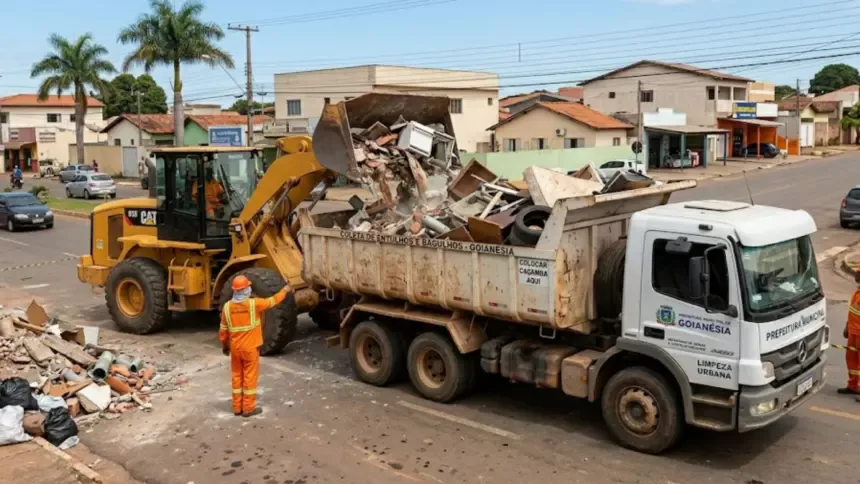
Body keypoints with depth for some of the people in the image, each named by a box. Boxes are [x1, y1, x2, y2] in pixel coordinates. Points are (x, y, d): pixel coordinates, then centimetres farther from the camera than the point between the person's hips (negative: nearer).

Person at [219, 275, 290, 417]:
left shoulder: (227, 306, -4)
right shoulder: (254, 303, -15)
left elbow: (223, 330, 4)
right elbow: (273, 301, 0)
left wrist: (224, 345, 19)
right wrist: (284, 290, 18)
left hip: (235, 348, 4)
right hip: (250, 347, -4)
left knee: (237, 377, 13)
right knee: (250, 377, 4)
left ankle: (237, 407, 20)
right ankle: (248, 408, 9)